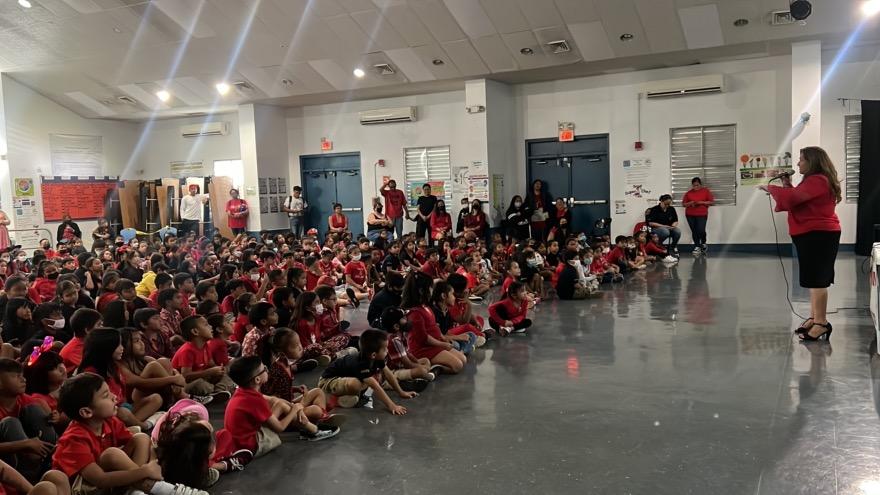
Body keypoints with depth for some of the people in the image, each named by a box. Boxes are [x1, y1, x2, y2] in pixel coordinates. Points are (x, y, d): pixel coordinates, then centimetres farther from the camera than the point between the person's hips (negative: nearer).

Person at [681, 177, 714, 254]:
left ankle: (703, 243, 19)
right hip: (690, 215, 2)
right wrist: (690, 203, -11)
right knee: (694, 231, 0)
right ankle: (697, 247, 9)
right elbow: (683, 204, 9)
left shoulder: (706, 191, 3)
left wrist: (702, 202, -12)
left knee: (701, 230, -12)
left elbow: (712, 202, 1)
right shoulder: (689, 193, 7)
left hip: (702, 214, -2)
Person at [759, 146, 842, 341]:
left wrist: (770, 188, -10)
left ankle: (821, 323, -8)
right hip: (812, 235, 11)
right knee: (815, 279, 14)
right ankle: (814, 318, 21)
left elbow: (792, 198, -25)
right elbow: (797, 200, 21)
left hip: (818, 235, -11)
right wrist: (787, 185, 7)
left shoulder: (817, 181, -16)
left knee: (817, 279, -10)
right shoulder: (814, 180, 20)